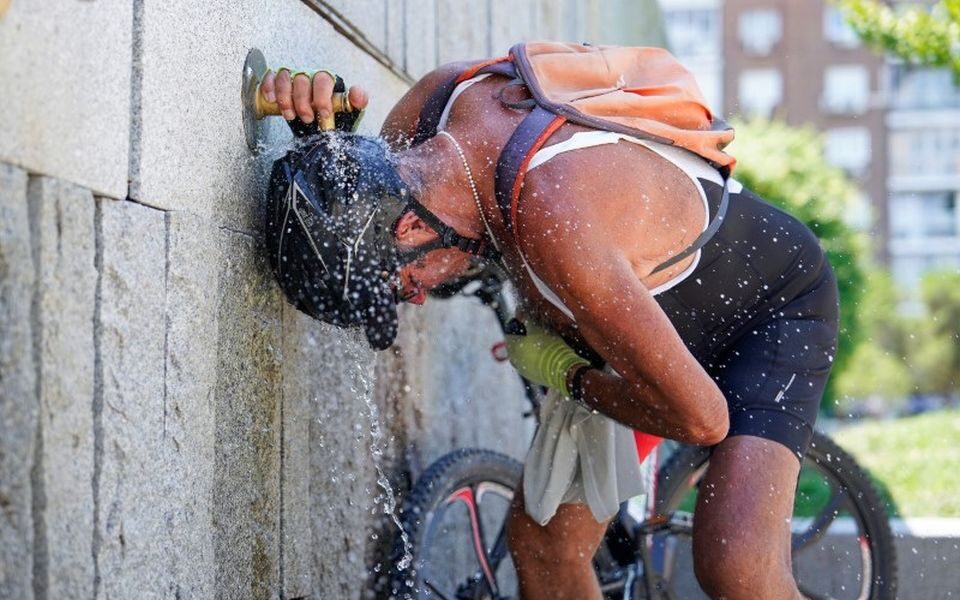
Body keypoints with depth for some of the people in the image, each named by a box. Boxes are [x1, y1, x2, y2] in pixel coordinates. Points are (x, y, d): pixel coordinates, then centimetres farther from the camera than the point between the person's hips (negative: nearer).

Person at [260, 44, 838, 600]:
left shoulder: (553, 222, -43)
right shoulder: (450, 91, -19)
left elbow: (699, 418, -37)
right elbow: (369, 178, 5)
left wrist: (568, 377, -18)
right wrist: (316, 110, -18)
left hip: (771, 306, -8)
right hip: (651, 301, 8)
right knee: (541, 540, 3)